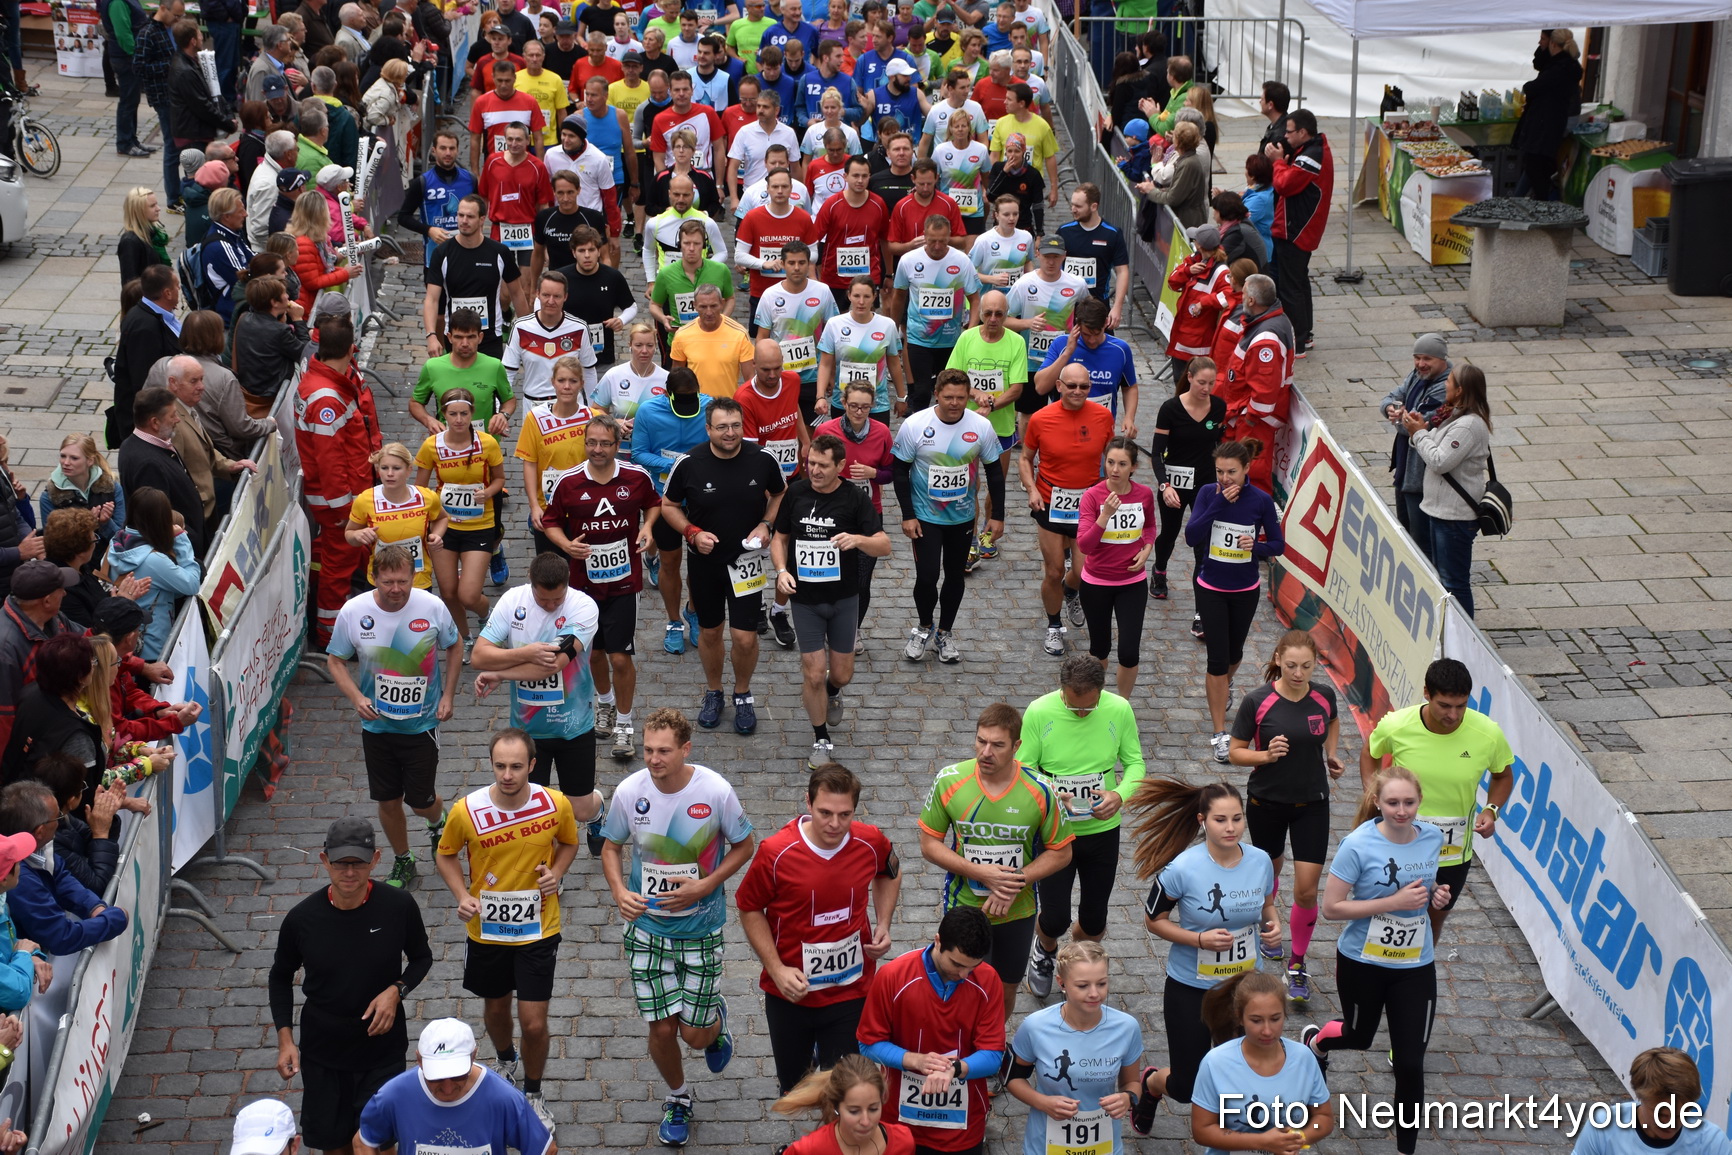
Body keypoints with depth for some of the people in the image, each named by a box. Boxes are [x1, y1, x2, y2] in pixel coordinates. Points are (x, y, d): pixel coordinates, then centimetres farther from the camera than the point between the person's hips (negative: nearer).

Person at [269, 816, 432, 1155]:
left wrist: (396, 991, -17)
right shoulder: (302, 918, -15)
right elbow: (281, 977, 2)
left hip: (383, 1050, -1)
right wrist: (285, 1038, -5)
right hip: (322, 1051, 1)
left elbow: (421, 957, 2)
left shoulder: (399, 906, -17)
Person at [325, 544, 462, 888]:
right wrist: (356, 698, -16)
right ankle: (402, 862, 36)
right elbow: (335, 660, -1)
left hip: (422, 723, -1)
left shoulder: (432, 607, -15)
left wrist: (448, 695, -2)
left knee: (421, 800, 4)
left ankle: (438, 824, 42)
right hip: (377, 724, 1)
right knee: (388, 801, 11)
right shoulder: (354, 611, -14)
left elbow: (454, 646, 4)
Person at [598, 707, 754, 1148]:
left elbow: (744, 846, -4)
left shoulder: (716, 791, -19)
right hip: (647, 927, 1)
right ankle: (677, 1098, 36)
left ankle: (716, 1020, 41)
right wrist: (620, 892, -16)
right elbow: (612, 847, 3)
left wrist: (703, 886, -17)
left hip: (701, 928, -1)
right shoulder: (629, 791, -13)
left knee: (695, 1035, 2)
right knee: (662, 1029, 6)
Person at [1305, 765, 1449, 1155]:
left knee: (1410, 1064, 0)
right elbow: (1331, 908, -21)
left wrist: (1436, 895, -10)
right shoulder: (1358, 845, -22)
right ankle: (1315, 1040, 59)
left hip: (1415, 967, 3)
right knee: (1359, 1037, 23)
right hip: (1362, 964, -2)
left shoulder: (1433, 837, -7)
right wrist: (1395, 902, -27)